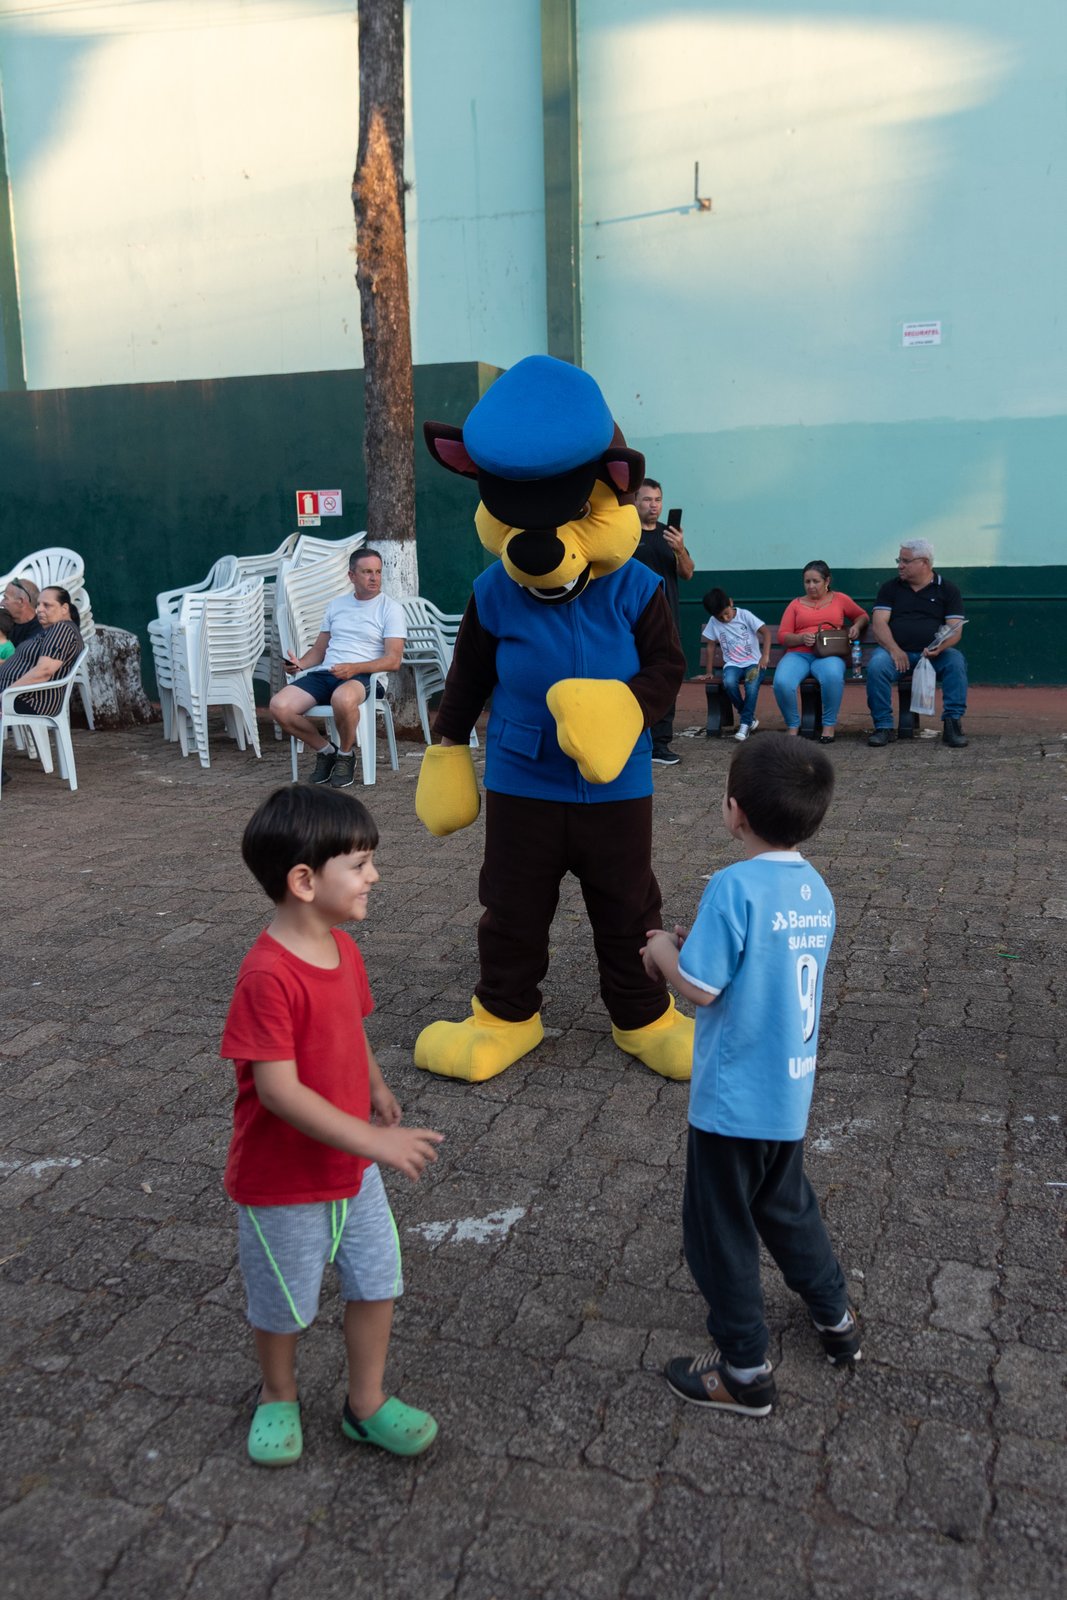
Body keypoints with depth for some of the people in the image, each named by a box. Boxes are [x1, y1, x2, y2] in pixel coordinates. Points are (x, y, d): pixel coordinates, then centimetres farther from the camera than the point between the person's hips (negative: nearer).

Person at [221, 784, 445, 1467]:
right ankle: (280, 1397, 44)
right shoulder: (267, 976, -31)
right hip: (282, 1182, -7)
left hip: (354, 1167, 7)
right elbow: (278, 1089, -32)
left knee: (377, 1282, 16)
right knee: (285, 1303, 16)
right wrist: (374, 1140, -31)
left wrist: (376, 1089, 9)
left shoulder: (343, 948, -4)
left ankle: (367, 1405, 37)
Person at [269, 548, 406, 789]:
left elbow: (393, 661, -6)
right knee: (279, 706, -21)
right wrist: (300, 663, 1)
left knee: (342, 699, -42)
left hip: (363, 677, -5)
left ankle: (346, 755, -11)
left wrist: (354, 668, -21)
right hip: (324, 672, 5)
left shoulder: (391, 609, 4)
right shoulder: (336, 605, 22)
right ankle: (325, 750, 4)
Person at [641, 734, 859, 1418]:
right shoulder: (816, 889, 1)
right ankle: (836, 1318, 44)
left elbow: (700, 987, -23)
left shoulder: (735, 887, -24)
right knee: (787, 1207, 29)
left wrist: (664, 950, -5)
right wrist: (700, 944, 6)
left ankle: (745, 1372, 23)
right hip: (791, 1093, 7)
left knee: (720, 1231, 11)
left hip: (732, 1099, -7)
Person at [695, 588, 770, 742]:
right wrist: (709, 672, 7)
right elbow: (710, 646, 9)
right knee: (729, 682, -33)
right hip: (732, 664, 2)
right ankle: (749, 717, -12)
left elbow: (766, 631, -10)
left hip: (753, 662, -2)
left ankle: (745, 724, -20)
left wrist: (765, 656, -23)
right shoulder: (714, 622, 2)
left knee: (752, 684, -35)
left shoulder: (744, 615, -5)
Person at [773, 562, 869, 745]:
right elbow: (782, 636, 8)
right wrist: (801, 638, -12)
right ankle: (793, 725, -9)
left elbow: (862, 616, 27)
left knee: (833, 676, -39)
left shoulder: (840, 599, 16)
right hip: (798, 654, 1)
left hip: (828, 655, -1)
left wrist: (856, 626, 4)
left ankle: (829, 724, -17)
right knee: (781, 682, -33)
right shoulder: (796, 604, 15)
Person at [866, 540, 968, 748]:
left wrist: (940, 647, -23)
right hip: (896, 651, 0)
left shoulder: (947, 590, 9)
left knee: (956, 661, -31)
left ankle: (952, 724, -24)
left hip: (934, 654, 0)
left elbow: (955, 629, 0)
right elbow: (878, 623, 0)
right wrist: (894, 650, -18)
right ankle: (884, 727, -21)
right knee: (876, 665, -32)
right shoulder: (890, 588, 11)